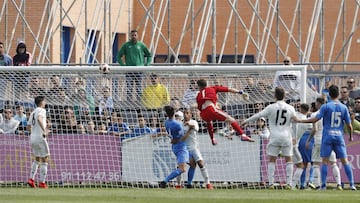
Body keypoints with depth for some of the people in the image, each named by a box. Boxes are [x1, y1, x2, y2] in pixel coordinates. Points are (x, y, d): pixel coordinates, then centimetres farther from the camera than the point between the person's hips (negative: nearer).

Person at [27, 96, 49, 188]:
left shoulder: (33, 112, 15)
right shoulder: (42, 110, -8)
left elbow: (29, 125, 18)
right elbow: (39, 119, -29)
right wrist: (44, 130, -32)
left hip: (32, 138, 8)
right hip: (40, 138, -8)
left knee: (37, 159, 21)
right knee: (44, 160, 0)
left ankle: (31, 179, 10)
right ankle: (42, 182, -1)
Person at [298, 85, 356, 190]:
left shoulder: (326, 106, -4)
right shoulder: (343, 107, 5)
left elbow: (316, 119, -10)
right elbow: (349, 125, 7)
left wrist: (301, 121, -2)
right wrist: (351, 136, 23)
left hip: (327, 136, -2)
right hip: (339, 136, 2)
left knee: (325, 161, 1)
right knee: (345, 161, 4)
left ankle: (323, 185, -4)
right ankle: (352, 184, 0)